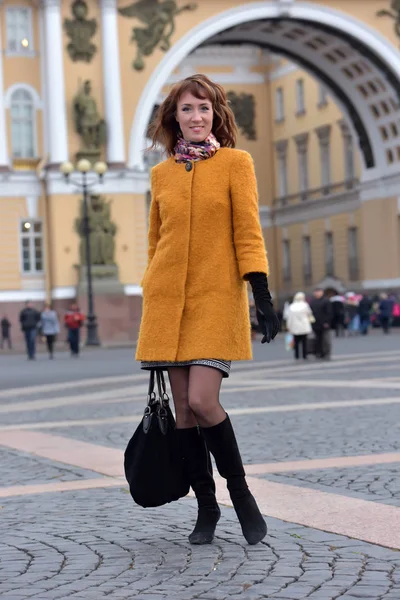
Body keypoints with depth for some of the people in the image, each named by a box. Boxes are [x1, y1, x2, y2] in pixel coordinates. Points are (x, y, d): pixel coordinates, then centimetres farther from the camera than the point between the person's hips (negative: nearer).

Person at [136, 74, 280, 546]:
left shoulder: (235, 163, 2)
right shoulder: (162, 173, 12)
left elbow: (247, 235, -3)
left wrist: (263, 299, -9)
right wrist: (152, 303, 15)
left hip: (217, 297, -4)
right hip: (169, 300, 4)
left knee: (202, 400, -16)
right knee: (183, 409, 3)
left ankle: (239, 489, 5)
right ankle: (206, 507, 16)